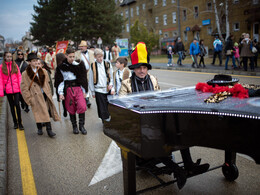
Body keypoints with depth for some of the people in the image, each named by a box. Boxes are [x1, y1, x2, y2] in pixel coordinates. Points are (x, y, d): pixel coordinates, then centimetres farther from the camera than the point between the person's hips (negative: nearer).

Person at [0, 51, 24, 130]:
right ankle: (15, 122, 19)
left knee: (17, 104, -6)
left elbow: (19, 77, 4)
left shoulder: (15, 65, 4)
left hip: (16, 88, 0)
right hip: (8, 89, 1)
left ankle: (20, 123, 3)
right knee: (12, 105, 9)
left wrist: (21, 87, -4)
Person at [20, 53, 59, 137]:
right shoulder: (25, 74, -1)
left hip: (45, 95, 3)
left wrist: (49, 94, 11)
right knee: (39, 113, -4)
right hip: (36, 96, -3)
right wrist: (29, 99, -6)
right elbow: (24, 89, -1)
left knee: (47, 112, -3)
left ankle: (49, 130, 3)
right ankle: (39, 128, 15)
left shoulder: (43, 71, 10)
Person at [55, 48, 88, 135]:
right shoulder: (61, 67, 2)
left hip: (78, 88, 0)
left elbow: (83, 78, 5)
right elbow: (60, 80, 3)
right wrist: (60, 93, -6)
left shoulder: (79, 65, 3)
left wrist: (84, 91, 2)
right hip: (68, 89, 0)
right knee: (71, 109, 6)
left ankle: (81, 125, 4)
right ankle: (74, 126, 22)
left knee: (82, 106, -13)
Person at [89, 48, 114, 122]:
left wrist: (111, 85, -5)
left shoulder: (108, 64, 2)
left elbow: (112, 77, 8)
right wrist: (93, 92, 7)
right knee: (102, 108, 2)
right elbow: (91, 80, 6)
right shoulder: (93, 66, 1)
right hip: (99, 90, -1)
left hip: (108, 89, 1)